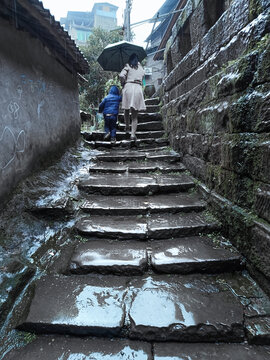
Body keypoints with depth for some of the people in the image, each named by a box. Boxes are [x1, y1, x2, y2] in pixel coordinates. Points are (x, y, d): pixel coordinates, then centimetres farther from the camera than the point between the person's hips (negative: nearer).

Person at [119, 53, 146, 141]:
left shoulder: (128, 66, 7)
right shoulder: (141, 68, 20)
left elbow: (121, 75, -6)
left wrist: (123, 83, 9)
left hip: (128, 87, -2)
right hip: (138, 88, 2)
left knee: (126, 109, 17)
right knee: (135, 114, 1)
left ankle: (127, 127, 21)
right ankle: (133, 134, -8)